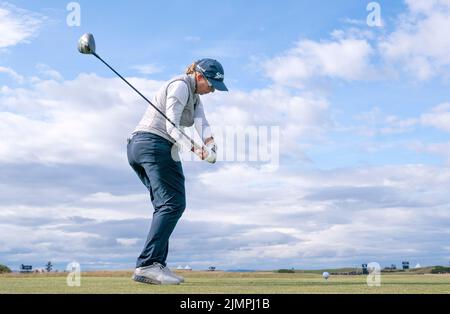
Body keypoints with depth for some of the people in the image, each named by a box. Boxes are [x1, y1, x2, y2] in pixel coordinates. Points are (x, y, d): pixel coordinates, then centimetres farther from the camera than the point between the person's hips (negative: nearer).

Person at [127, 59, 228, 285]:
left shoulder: (194, 96, 23)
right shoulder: (180, 86, -6)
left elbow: (202, 123, 5)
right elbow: (171, 126, -15)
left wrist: (209, 142, -16)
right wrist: (193, 148, -29)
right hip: (155, 144, -10)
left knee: (164, 205, 6)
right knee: (174, 203, -16)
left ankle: (156, 265, 0)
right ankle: (147, 264, -24)